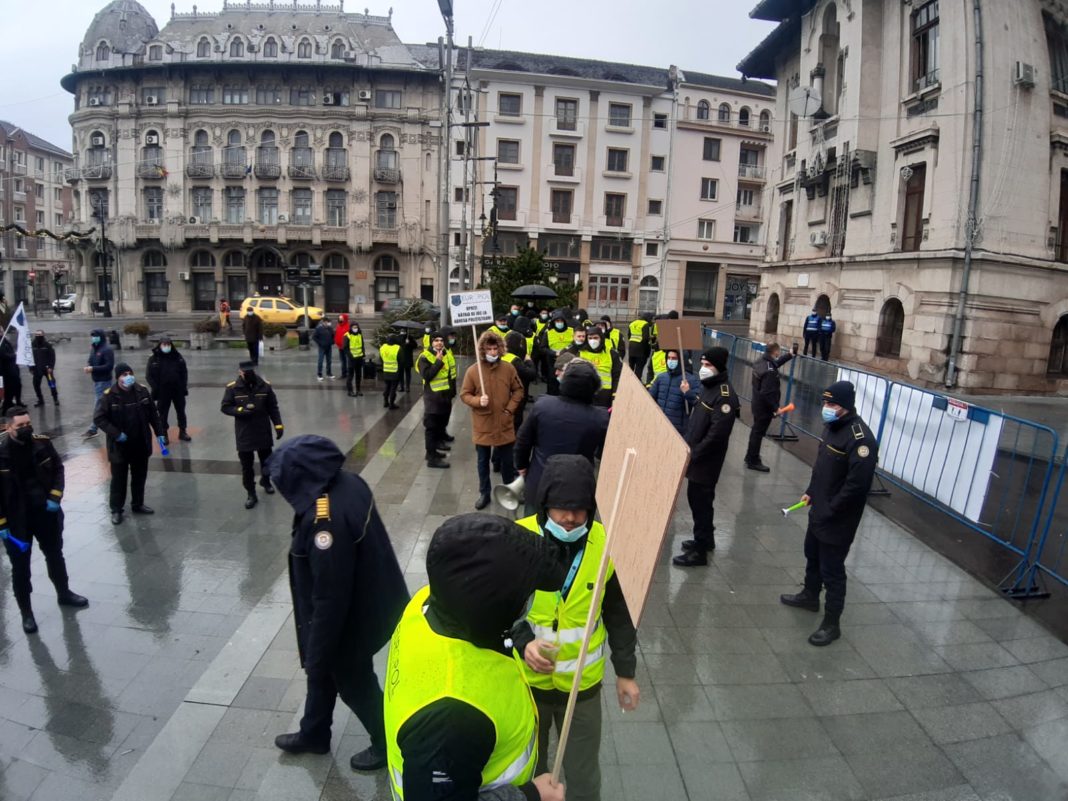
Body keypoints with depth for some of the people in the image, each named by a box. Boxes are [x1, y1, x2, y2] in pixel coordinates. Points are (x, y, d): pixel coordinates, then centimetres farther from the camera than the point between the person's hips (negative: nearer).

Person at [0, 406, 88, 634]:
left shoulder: (42, 443, -7)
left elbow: (58, 469, 7)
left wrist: (55, 497, -5)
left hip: (46, 512, 4)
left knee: (55, 555, 21)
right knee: (20, 567, 10)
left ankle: (64, 594, 42)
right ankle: (26, 612, 25)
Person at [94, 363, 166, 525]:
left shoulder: (142, 391, -3)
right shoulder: (108, 396, -14)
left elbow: (153, 413, 6)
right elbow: (98, 419, -12)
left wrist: (159, 433, 5)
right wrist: (116, 434, -19)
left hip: (141, 444, 4)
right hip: (119, 446, -4)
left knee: (140, 476, 16)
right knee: (119, 479, 8)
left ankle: (138, 505, 33)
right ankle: (116, 510, 22)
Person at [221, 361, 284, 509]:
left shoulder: (265, 386, -5)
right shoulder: (232, 388, -8)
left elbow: (273, 408, 0)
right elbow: (225, 407, -2)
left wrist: (278, 425, -6)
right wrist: (240, 411, -20)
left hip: (263, 432, 2)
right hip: (244, 434, -1)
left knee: (267, 460, 18)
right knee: (246, 466, 4)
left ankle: (265, 481, 46)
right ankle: (251, 494, 15)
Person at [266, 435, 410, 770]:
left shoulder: (324, 520, -38)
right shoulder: (349, 483, -9)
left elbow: (330, 599, -29)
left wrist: (316, 652, -14)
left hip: (350, 617, -9)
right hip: (368, 599, 9)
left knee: (354, 682, 18)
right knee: (323, 668, 28)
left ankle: (387, 743, 42)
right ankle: (313, 734, 53)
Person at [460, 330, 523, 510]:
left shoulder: (508, 368, -5)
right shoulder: (472, 370, -10)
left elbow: (518, 390, 5)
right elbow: (464, 395, -4)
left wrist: (510, 408, -6)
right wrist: (478, 401, -22)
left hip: (505, 425, 1)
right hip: (482, 425, -1)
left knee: (508, 461, 15)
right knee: (483, 461, 13)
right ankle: (484, 493, 28)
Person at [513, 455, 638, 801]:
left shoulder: (606, 545, -14)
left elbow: (618, 614, -1)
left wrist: (625, 671, 4)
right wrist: (522, 642, -26)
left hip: (582, 682, 0)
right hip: (526, 678, 0)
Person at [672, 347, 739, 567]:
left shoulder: (725, 394, -20)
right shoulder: (708, 387, 11)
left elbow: (717, 433, -25)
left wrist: (694, 454, -21)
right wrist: (688, 448, 12)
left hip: (706, 461, -9)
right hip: (696, 457, 9)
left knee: (701, 502, -1)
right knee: (696, 499, 20)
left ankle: (699, 551, 10)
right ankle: (705, 539, 37)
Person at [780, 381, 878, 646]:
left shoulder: (860, 437, -25)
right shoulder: (832, 426, 5)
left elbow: (858, 483, -28)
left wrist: (831, 510, -21)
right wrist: (811, 492, 14)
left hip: (838, 518, -9)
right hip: (819, 509, 9)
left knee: (832, 570, 2)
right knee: (812, 554, 26)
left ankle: (831, 624, 15)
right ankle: (810, 596, 47)